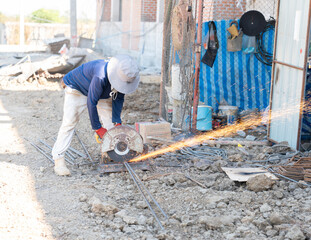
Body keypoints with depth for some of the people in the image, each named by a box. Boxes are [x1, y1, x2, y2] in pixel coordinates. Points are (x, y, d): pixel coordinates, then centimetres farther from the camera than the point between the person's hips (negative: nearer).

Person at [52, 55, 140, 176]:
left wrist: (117, 121, -13)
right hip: (76, 88, -7)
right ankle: (58, 160, -12)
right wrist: (97, 128, -29)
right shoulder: (101, 77, -45)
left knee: (111, 121, 0)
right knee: (69, 123, -14)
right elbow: (91, 102, -37)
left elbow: (118, 99, -8)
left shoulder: (125, 77, -23)